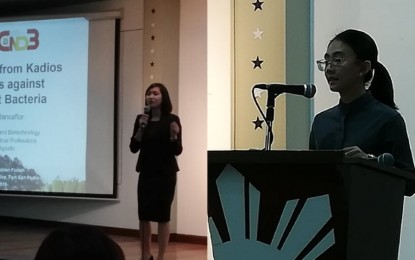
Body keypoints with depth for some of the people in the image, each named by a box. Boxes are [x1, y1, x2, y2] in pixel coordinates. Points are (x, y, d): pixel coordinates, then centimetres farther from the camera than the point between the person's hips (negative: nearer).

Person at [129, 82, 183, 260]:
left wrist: (174, 135, -25)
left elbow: (177, 151, -6)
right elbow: (134, 148, -2)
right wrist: (141, 128, -14)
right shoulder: (141, 119, 4)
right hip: (146, 172, 3)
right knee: (144, 215, 3)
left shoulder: (172, 119, -5)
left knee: (162, 215, -3)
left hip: (166, 173, -3)